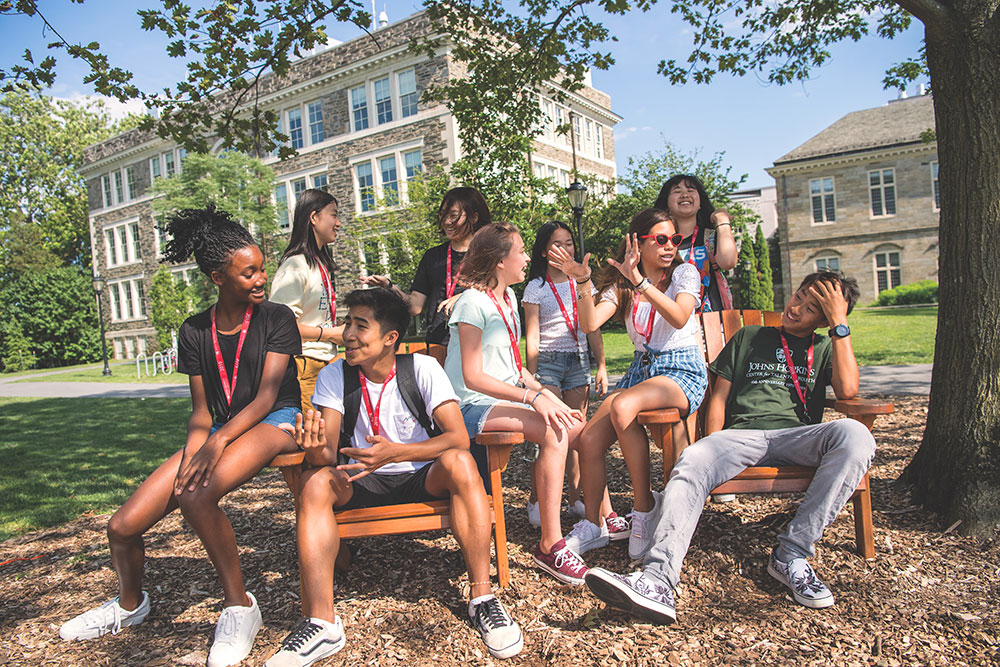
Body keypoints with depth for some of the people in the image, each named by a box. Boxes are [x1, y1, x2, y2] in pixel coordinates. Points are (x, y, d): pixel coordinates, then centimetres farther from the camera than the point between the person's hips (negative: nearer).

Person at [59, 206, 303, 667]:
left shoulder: (277, 318, -4)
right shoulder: (195, 333, 7)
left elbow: (267, 396, -12)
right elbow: (201, 409, 8)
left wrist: (218, 441, -25)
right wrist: (192, 453, -12)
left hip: (274, 423, -5)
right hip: (217, 432, 5)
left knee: (196, 495, -34)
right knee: (122, 527, -5)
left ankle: (239, 604, -14)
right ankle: (130, 603, 30)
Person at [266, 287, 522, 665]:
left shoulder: (423, 369, -11)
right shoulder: (334, 376, -3)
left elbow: (458, 438, -20)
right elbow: (327, 454, -12)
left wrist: (395, 452, -34)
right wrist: (317, 451, -37)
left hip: (423, 478, -2)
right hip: (364, 484, 2)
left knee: (459, 462, -32)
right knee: (315, 481, -27)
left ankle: (482, 598, -26)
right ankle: (322, 623, -26)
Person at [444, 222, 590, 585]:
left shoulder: (508, 297, 15)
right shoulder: (474, 303, -12)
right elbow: (473, 377, -19)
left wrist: (553, 400, 6)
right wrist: (533, 398, -25)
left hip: (508, 398, 9)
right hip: (474, 406, -8)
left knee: (581, 429, -7)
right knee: (555, 434, -28)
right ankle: (550, 545, -21)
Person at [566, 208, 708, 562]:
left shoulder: (685, 272, 1)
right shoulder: (622, 285, 11)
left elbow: (679, 318, -20)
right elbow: (590, 323, -5)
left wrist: (641, 282, -29)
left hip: (682, 370, -5)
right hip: (641, 369, 5)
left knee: (622, 406, -36)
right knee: (589, 440, -16)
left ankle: (645, 507, -20)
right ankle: (593, 525, 6)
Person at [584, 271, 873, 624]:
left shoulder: (826, 348, 22)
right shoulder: (748, 337, 24)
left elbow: (847, 389, 0)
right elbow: (719, 396, 18)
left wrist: (839, 323, 3)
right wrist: (713, 447, 2)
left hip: (796, 436, 0)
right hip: (740, 434, 0)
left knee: (854, 434, -33)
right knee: (691, 463, -33)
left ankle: (792, 553, -27)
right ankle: (657, 580, -49)